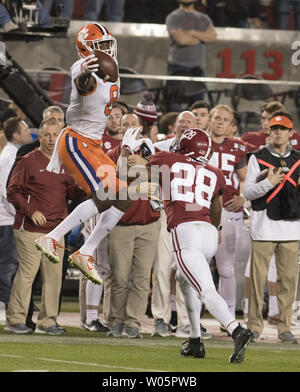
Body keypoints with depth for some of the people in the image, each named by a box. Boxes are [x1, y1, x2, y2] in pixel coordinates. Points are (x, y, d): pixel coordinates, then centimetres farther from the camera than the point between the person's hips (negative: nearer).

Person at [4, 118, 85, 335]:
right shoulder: (28, 161, -2)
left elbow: (72, 192, 16)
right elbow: (13, 192, -4)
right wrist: (31, 211, -15)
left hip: (56, 230, 6)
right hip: (30, 229, -6)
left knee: (54, 276, 4)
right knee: (27, 273, -8)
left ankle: (47, 321, 11)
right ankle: (15, 320, -1)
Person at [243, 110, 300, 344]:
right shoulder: (258, 158, 4)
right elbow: (248, 192, -1)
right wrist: (268, 182, -16)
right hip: (264, 226, -3)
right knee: (258, 276, -3)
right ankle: (254, 325, 5)